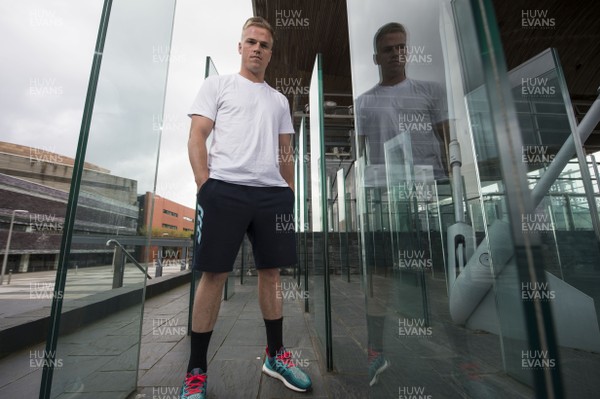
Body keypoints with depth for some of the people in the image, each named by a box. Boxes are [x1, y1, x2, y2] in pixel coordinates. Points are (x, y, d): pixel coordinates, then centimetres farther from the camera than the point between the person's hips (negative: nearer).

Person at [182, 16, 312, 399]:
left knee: (272, 271, 8)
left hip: (273, 193, 4)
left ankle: (276, 354, 26)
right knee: (214, 274, -1)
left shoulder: (280, 100, 26)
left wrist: (290, 192, 13)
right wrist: (205, 185, -9)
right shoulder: (217, 84, 15)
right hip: (224, 189, -3)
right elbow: (196, 138, 4)